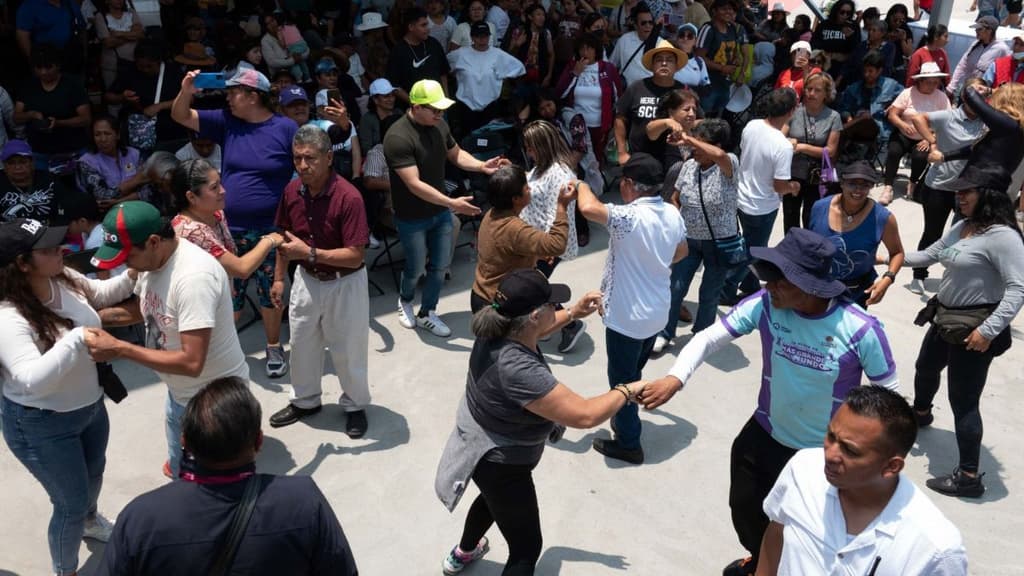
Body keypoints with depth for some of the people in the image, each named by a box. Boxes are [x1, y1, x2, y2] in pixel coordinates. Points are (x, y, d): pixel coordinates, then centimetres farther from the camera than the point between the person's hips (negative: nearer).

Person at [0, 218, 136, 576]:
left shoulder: (63, 279, -12)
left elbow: (102, 294, 9)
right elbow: (33, 381, -42)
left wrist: (133, 275, -9)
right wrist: (76, 340, -47)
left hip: (90, 405, 8)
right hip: (42, 426, -8)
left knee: (95, 472, 32)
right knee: (71, 504, 8)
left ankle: (89, 521, 65)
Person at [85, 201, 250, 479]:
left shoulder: (194, 277, -34)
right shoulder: (153, 257, -7)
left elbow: (192, 362, -35)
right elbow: (140, 308, 13)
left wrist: (119, 349, -30)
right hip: (180, 391, 9)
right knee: (180, 472, 27)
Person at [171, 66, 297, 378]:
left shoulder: (285, 128, -8)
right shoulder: (227, 122, 3)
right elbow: (181, 116, 5)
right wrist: (186, 92, -15)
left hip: (269, 230, -3)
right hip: (230, 229, 3)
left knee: (271, 292, 11)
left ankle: (274, 348, 29)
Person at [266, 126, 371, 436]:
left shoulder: (349, 197, -27)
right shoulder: (292, 191, -7)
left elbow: (355, 256, -28)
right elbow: (285, 237, 8)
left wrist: (309, 252, -31)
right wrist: (279, 277, 9)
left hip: (344, 283, -5)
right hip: (306, 280, 6)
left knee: (347, 349, 10)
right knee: (302, 344, 20)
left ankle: (355, 405, 33)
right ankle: (305, 400, 42)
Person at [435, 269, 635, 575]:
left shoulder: (500, 330, -17)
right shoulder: (518, 370, -43)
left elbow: (531, 330, 10)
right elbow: (585, 415, -39)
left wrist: (573, 313, 0)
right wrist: (627, 391, -23)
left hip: (484, 447, 9)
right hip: (500, 463, -9)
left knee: (494, 499, 38)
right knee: (526, 549, 11)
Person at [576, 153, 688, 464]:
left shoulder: (631, 217, -27)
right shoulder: (673, 214, -2)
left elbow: (589, 207, -38)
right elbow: (681, 252, 14)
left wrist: (582, 186, -16)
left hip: (627, 316, -8)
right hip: (657, 311, 8)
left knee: (621, 380, 10)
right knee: (633, 373, 27)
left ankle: (628, 444, 23)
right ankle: (626, 421, 46)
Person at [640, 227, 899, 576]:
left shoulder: (860, 329, -27)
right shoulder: (765, 305, -20)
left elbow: (888, 393, -14)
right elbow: (709, 338, -17)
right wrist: (675, 378, -34)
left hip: (824, 453, -4)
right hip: (765, 436, 4)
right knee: (745, 508, 24)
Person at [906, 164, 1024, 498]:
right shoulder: (962, 227, 5)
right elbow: (930, 255, 19)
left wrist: (989, 330, -30)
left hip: (974, 328, -10)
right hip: (947, 318, 10)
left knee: (963, 401, -5)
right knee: (925, 368, 31)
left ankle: (969, 477, 6)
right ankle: (920, 413, 62)